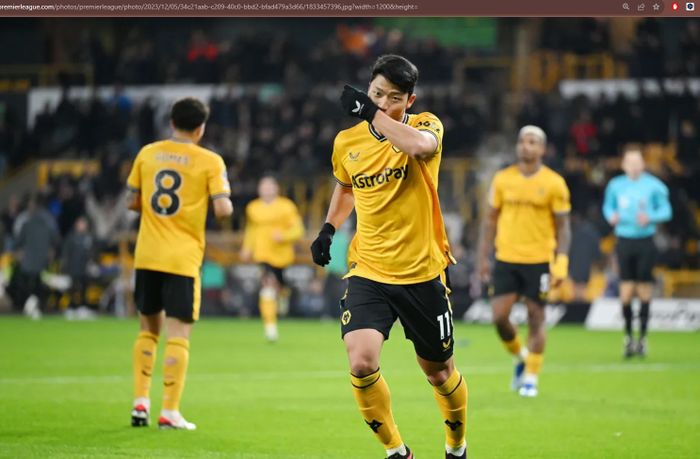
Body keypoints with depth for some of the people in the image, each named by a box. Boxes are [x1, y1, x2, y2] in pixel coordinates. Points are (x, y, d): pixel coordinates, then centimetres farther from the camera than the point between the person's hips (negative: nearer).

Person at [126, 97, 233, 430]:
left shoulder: (148, 153, 6)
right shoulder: (209, 161, -5)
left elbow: (132, 202, 11)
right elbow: (222, 209, -12)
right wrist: (227, 204, 9)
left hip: (147, 255, 4)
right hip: (183, 259, -4)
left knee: (149, 329, 17)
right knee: (178, 335, -2)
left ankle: (140, 402, 12)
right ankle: (170, 412, -5)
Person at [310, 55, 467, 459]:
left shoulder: (425, 125, -8)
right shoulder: (346, 142, 3)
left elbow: (420, 145, -35)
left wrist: (372, 113, -31)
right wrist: (329, 228, 10)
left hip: (422, 274, -2)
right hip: (368, 272, 2)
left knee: (439, 372, 12)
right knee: (361, 364, -20)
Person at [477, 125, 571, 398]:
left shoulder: (554, 183, -2)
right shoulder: (502, 179, 5)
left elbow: (563, 227, 0)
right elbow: (490, 219, 12)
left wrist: (561, 264, -9)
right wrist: (483, 257, 7)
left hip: (539, 261, -2)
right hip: (506, 260, 2)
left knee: (536, 318, -1)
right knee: (499, 316, -5)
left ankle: (531, 379, 11)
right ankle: (520, 357, 23)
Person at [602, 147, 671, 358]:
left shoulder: (653, 186, -3)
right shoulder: (615, 186, 3)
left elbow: (666, 210, 3)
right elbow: (608, 206, 18)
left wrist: (650, 218, -15)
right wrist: (611, 216, -4)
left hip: (645, 242, -1)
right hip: (624, 242, 1)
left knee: (644, 290, 2)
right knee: (626, 291, -4)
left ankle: (642, 337, 14)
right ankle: (628, 336, 12)